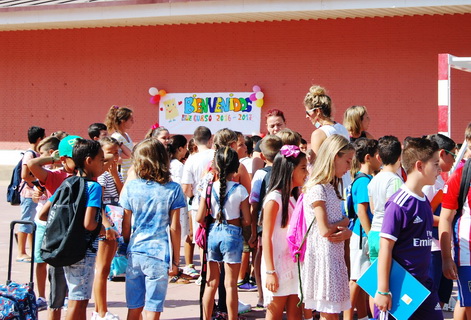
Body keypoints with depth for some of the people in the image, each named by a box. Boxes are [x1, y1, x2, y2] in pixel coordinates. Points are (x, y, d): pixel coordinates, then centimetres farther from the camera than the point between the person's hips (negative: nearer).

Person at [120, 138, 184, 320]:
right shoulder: (172, 190, -3)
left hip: (134, 253, 2)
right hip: (159, 254, -2)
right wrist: (175, 260, 2)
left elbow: (126, 226, 3)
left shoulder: (130, 187, 0)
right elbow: (174, 228, -4)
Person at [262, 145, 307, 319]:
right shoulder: (274, 198, -12)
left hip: (294, 264, 7)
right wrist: (270, 272, -18)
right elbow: (266, 237, -14)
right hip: (278, 266, -7)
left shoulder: (294, 198, 12)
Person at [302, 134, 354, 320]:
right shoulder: (317, 189, -13)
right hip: (323, 254, -9)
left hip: (335, 254, 9)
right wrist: (345, 222, -1)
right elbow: (324, 230, -18)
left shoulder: (330, 189, 16)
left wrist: (347, 232, -7)